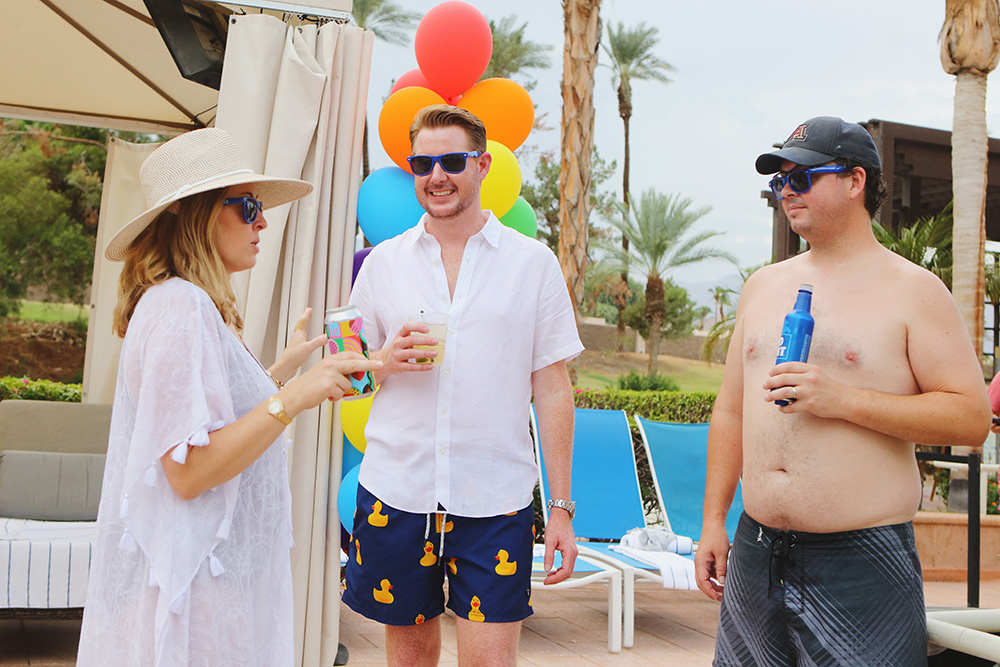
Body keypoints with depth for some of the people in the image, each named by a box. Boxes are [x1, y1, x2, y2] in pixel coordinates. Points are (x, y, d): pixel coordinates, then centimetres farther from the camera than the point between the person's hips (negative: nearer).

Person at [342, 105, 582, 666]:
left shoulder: (533, 263, 2)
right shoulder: (384, 261, 7)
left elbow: (553, 389, 2)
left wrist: (562, 507, -2)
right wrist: (387, 361, -10)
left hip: (495, 498, -2)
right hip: (395, 489, 2)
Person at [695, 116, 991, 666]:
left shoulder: (912, 289, -3)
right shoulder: (764, 286, 12)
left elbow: (972, 418, -9)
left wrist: (843, 400, -18)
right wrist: (713, 521, 11)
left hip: (862, 561, -5)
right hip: (755, 552, 5)